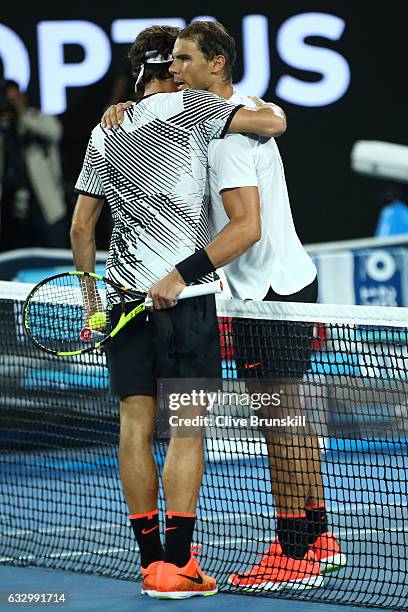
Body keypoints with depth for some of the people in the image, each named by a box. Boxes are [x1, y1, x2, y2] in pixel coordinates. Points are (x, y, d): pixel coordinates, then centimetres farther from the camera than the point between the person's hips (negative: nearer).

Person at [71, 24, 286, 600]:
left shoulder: (104, 135, 14)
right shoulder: (190, 107, -2)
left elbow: (81, 228, 14)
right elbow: (273, 122, -12)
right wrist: (265, 104, 11)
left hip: (122, 291, 5)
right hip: (185, 293, -5)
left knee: (135, 424, 5)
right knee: (187, 427, -2)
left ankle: (150, 559, 7)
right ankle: (175, 565, -6)